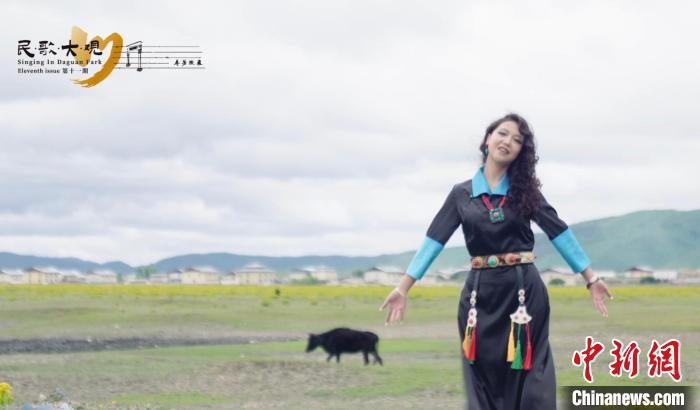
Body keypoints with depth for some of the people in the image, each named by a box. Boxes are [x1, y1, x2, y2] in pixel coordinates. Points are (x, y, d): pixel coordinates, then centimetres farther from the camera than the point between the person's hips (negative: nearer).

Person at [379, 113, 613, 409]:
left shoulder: (524, 190, 7)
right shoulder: (462, 193, 7)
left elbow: (560, 233, 6)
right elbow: (435, 240, 4)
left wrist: (592, 279, 1)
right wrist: (403, 288, -2)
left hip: (524, 290, -1)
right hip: (481, 294, 1)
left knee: (526, 379, -3)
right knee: (483, 382, 3)